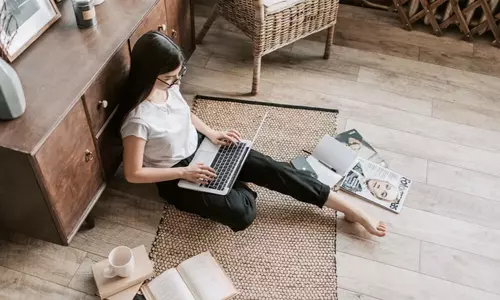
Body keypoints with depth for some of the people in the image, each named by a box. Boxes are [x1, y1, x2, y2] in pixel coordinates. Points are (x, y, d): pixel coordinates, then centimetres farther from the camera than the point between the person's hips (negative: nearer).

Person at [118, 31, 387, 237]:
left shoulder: (168, 85, -9)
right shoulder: (138, 120, -29)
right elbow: (133, 173, -20)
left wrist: (211, 133, -2)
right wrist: (183, 172, -21)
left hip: (200, 148, 6)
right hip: (176, 179, -6)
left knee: (269, 168, -10)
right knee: (242, 214, -27)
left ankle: (352, 210, -4)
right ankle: (235, 187, 12)